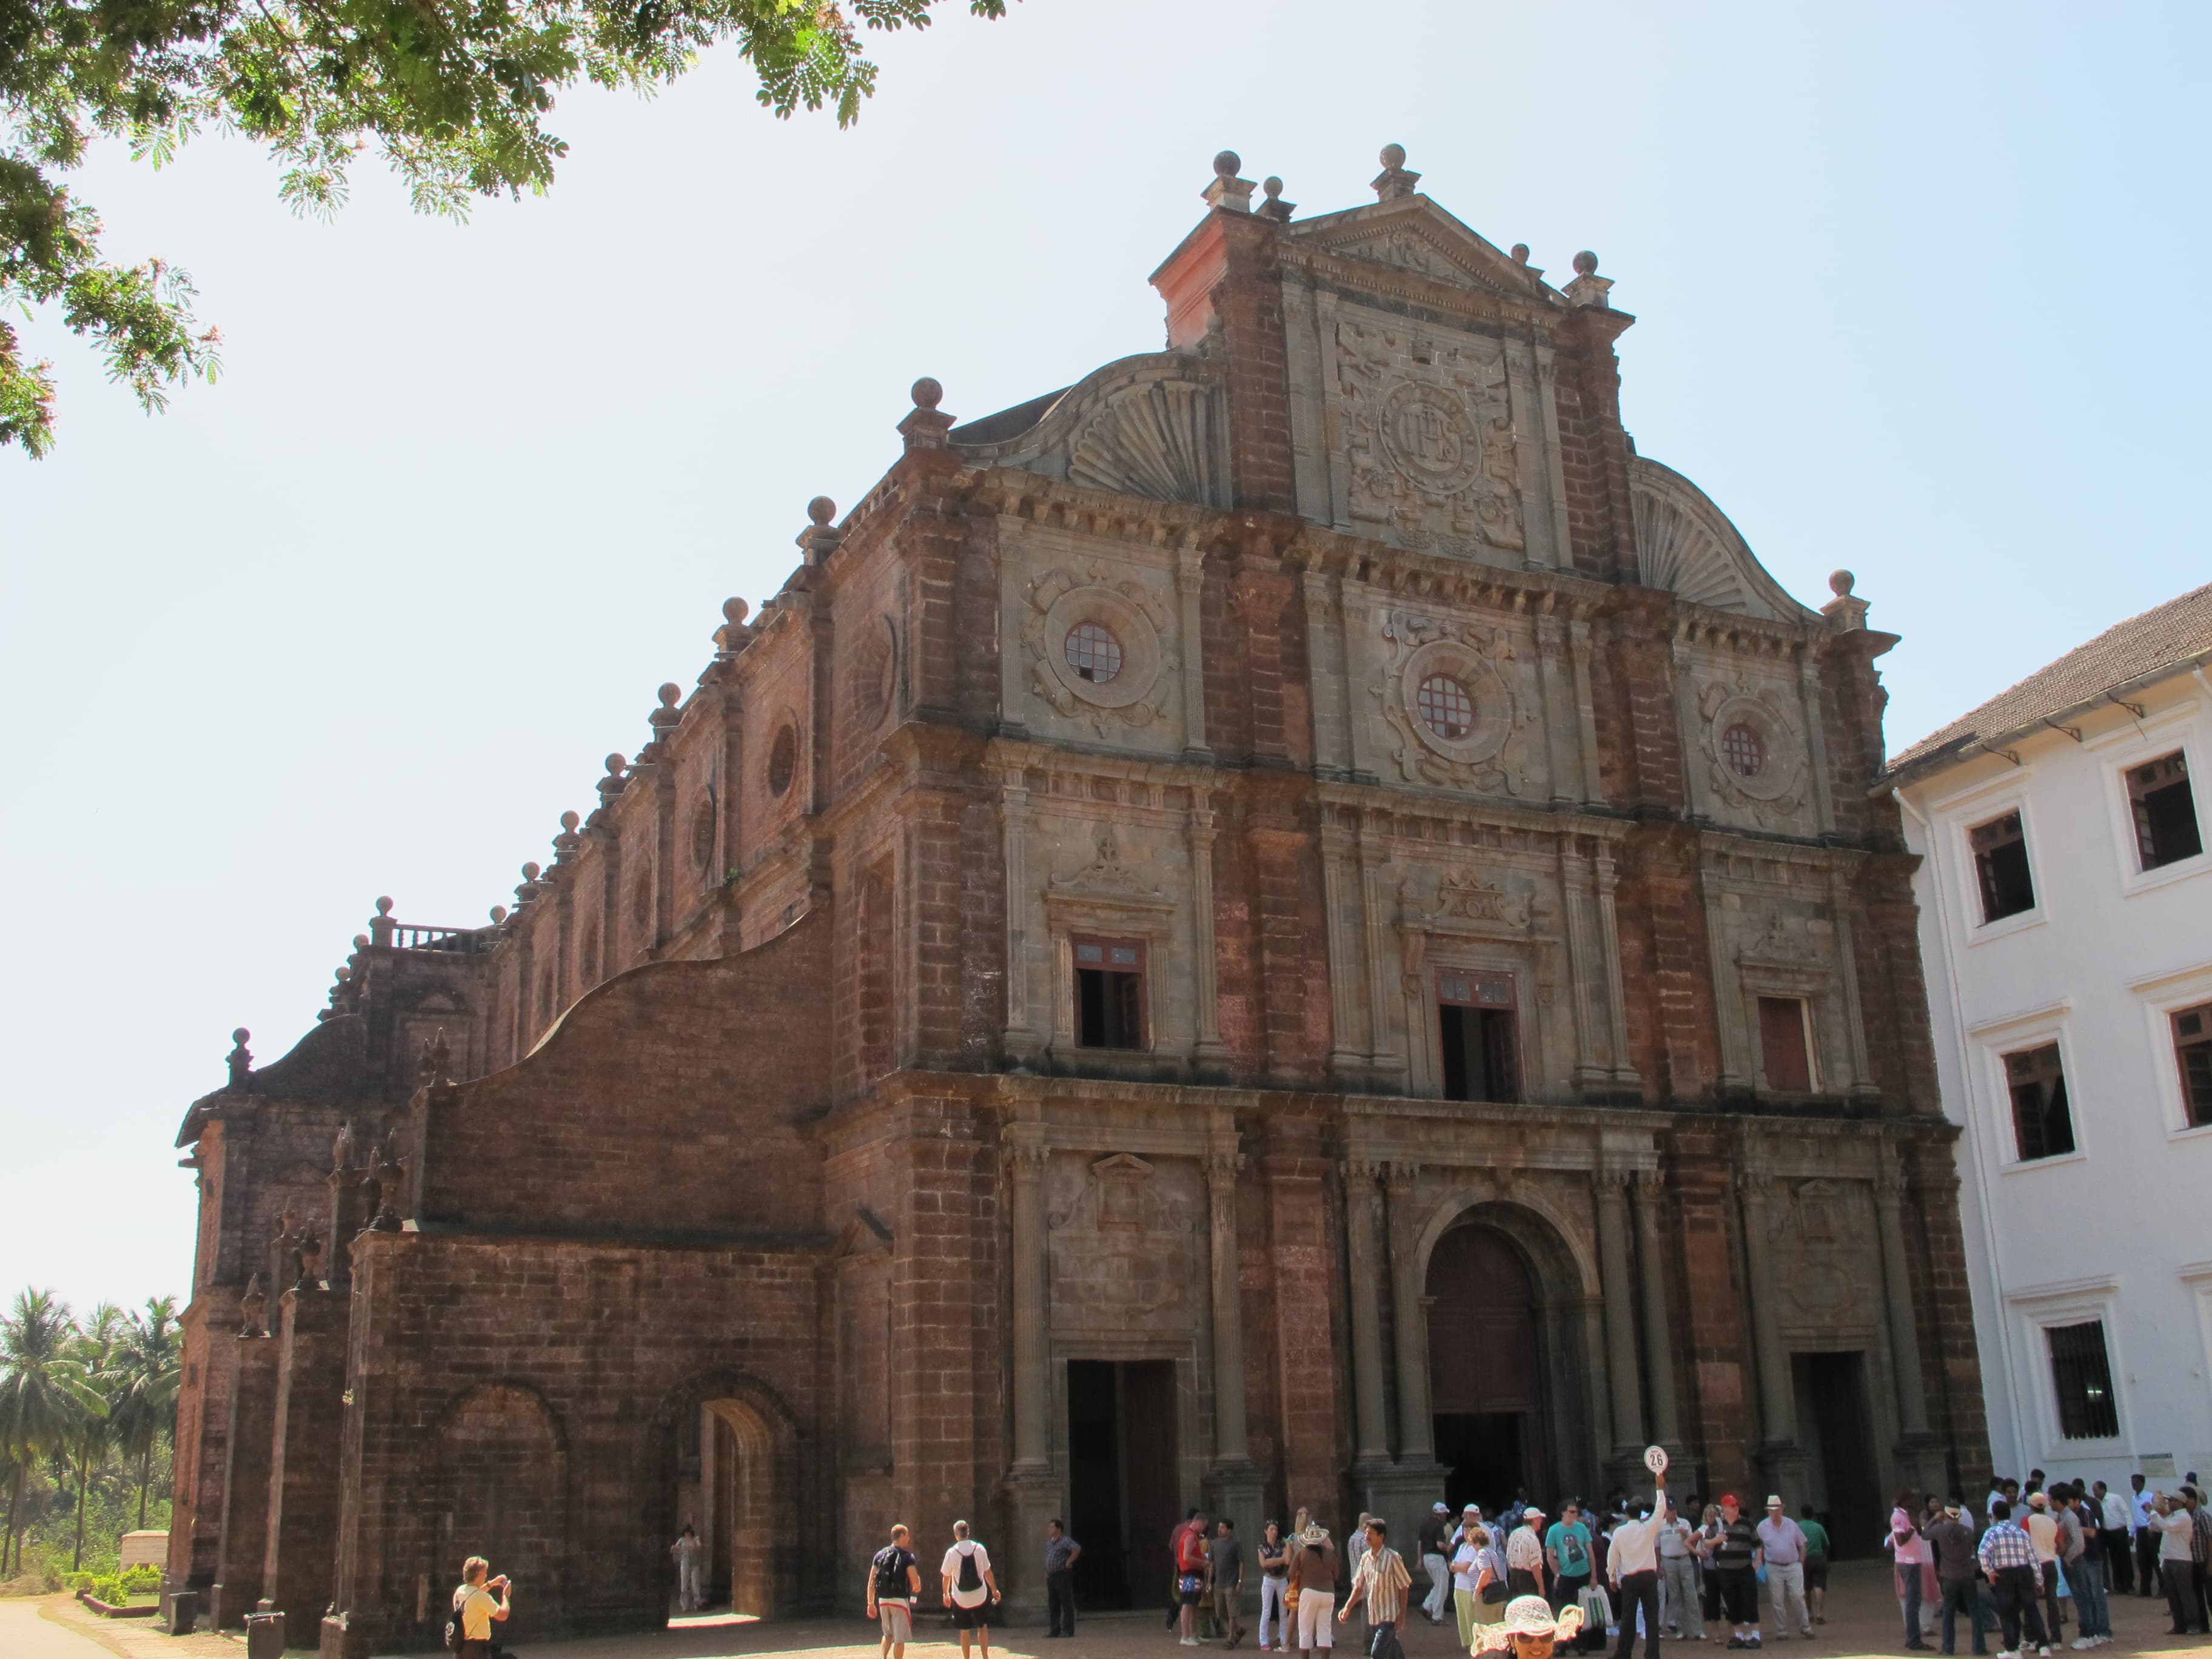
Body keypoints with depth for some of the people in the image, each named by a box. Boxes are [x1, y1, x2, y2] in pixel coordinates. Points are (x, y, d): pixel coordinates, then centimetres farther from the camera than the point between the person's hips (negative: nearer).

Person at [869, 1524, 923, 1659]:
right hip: (900, 1601, -5)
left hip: (883, 1601, 5)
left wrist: (871, 1604, 9)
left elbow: (871, 1582, 5)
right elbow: (915, 1582, -17)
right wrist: (917, 1588, 6)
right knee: (900, 1638, 4)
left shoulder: (880, 1555, 7)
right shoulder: (906, 1556, -8)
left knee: (888, 1634, 23)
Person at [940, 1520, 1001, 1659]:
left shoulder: (951, 1553, -9)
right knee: (982, 1627, 15)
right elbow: (988, 1572, 1)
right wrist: (994, 1590, 13)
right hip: (980, 1596, 1)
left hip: (961, 1598, -1)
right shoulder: (979, 1549, -6)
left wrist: (946, 1594, 16)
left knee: (964, 1631, 12)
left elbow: (946, 1576, 0)